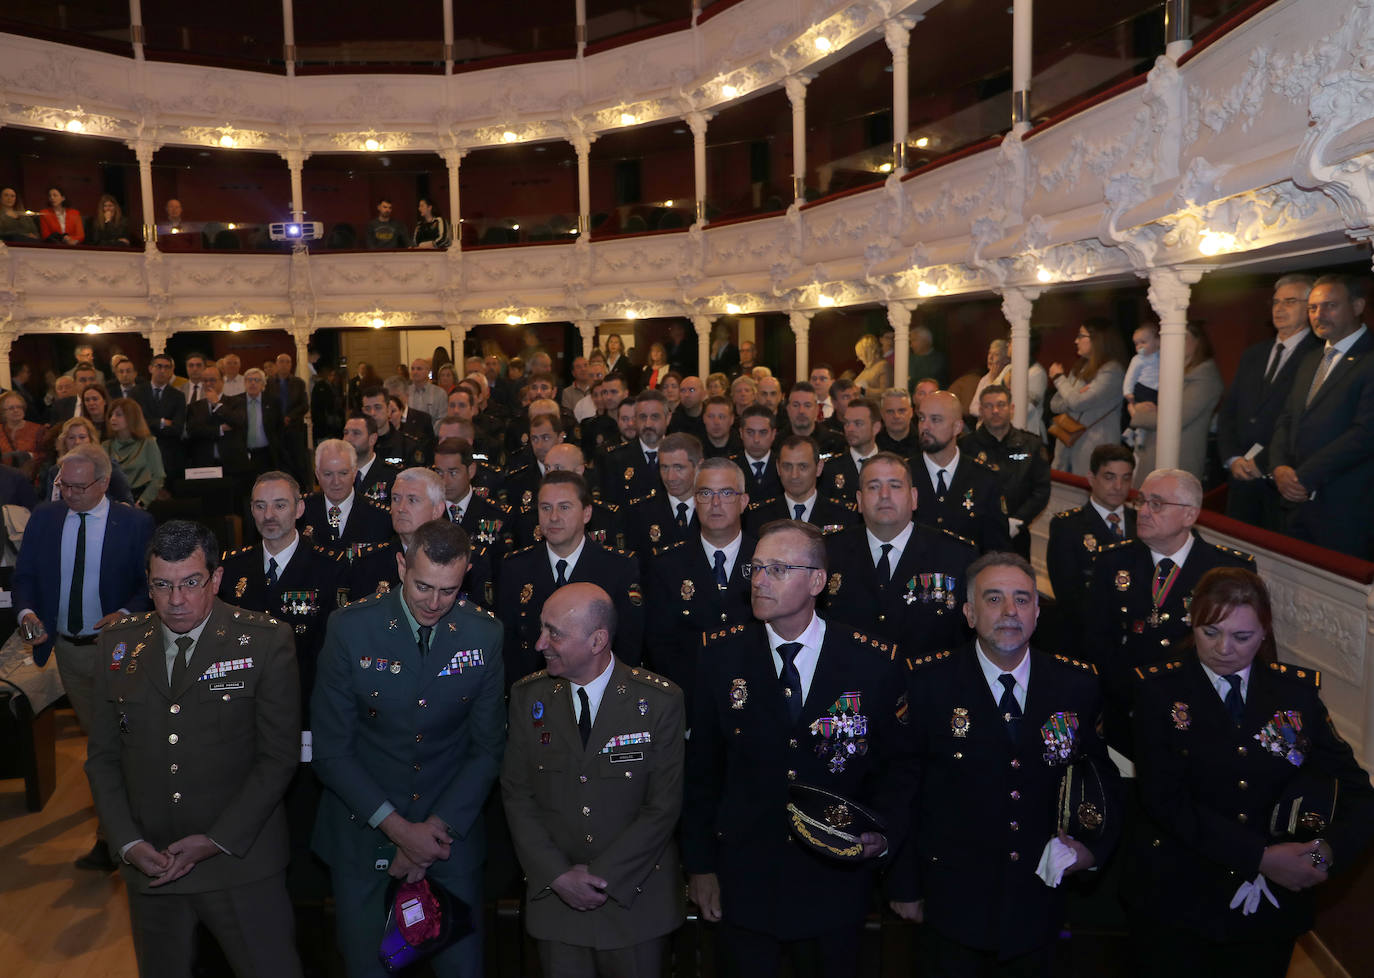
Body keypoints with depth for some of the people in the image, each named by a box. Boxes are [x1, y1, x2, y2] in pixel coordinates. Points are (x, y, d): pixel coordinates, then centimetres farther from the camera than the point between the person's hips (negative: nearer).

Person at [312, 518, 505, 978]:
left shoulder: (484, 634, -9)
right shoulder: (350, 626, -14)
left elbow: (488, 748, -2)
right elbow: (331, 750, -10)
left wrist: (438, 829, -10)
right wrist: (398, 828, -14)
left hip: (452, 832, 1)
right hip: (363, 831, -1)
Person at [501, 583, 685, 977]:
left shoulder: (660, 701, -13)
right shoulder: (528, 697, -4)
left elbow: (664, 806, -12)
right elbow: (517, 795, -1)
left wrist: (600, 876, -14)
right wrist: (558, 875, -9)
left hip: (636, 898, -2)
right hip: (554, 895, 2)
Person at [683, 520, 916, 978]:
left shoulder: (877, 663, -10)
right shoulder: (722, 654, -7)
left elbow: (898, 764, 1)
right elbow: (702, 766, -1)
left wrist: (885, 833, -15)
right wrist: (700, 864, 1)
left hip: (836, 883, 0)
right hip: (745, 881, 1)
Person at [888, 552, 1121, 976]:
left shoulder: (1077, 684, -4)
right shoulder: (928, 683, -12)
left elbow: (1103, 774, 10)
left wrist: (1095, 844, -6)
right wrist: (905, 885, -3)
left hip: (1039, 904, 3)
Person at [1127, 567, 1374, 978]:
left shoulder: (1296, 690, 0)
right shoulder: (1161, 689, -8)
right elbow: (1164, 798, -15)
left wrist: (1331, 848, -20)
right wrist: (1260, 856, -21)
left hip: (1273, 903, 2)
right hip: (1177, 899, -2)